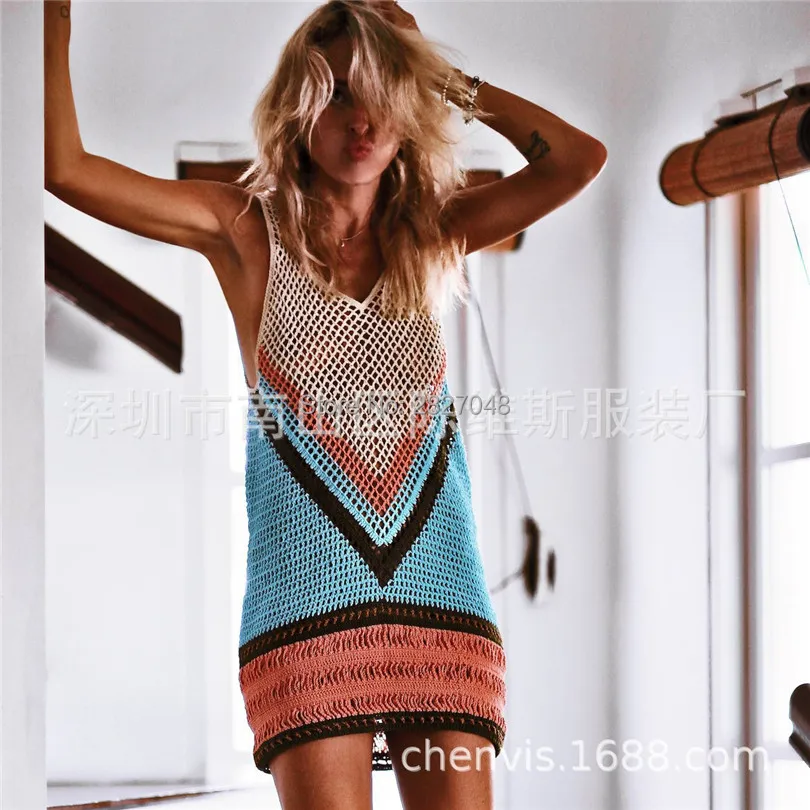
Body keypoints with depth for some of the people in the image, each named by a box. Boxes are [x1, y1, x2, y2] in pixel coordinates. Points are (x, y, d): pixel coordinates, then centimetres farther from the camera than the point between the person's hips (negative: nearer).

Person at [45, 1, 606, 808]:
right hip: (307, 597, -2)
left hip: (440, 588, 3)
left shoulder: (429, 236, 11)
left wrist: (448, 79, 5)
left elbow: (578, 158, 2)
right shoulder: (251, 229, 4)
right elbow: (66, 168, -4)